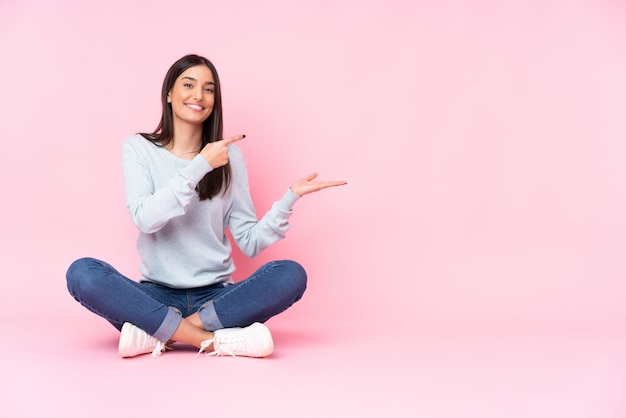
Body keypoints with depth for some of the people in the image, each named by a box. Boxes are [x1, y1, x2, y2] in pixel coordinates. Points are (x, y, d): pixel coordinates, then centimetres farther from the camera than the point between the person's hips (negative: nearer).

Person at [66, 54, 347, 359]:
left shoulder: (229, 155, 5)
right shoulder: (138, 149, 2)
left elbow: (250, 243, 2)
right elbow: (145, 218, -15)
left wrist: (291, 197, -11)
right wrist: (199, 166, -20)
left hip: (216, 296, 1)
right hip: (157, 295, -1)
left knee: (291, 275, -25)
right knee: (82, 273, -28)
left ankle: (156, 333, -23)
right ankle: (215, 340, -27)